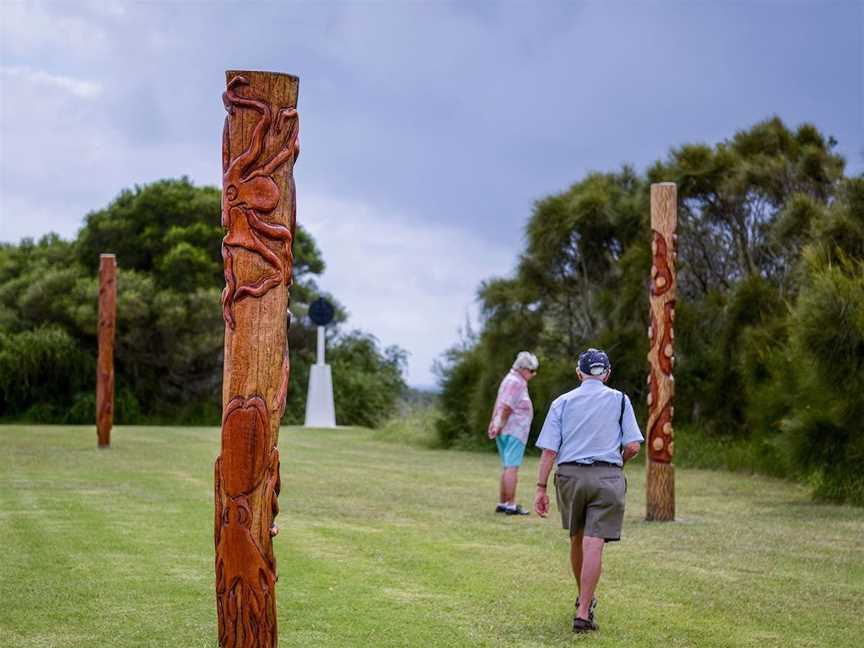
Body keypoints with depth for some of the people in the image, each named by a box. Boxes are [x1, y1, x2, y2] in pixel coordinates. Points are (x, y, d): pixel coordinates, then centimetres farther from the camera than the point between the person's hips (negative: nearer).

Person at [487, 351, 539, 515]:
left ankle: (502, 503, 16)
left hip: (504, 431, 10)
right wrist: (500, 426, -12)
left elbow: (499, 404, 20)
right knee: (512, 467, -10)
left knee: (507, 467, 13)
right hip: (514, 430, -10)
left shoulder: (510, 379, 18)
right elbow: (506, 408, -19)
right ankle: (511, 505, -11)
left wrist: (493, 423, 18)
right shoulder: (517, 382, -14)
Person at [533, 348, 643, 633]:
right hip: (607, 476, -2)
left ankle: (584, 598, 36)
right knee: (594, 545, -6)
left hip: (570, 475, 2)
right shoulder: (619, 400, 6)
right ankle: (583, 613, -12)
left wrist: (541, 488, 0)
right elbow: (633, 446, -1)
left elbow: (549, 449, 0)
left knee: (576, 539, 20)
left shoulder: (562, 402, 9)